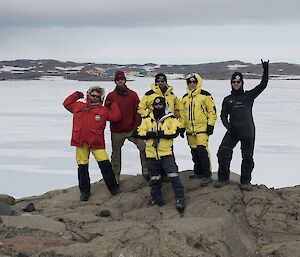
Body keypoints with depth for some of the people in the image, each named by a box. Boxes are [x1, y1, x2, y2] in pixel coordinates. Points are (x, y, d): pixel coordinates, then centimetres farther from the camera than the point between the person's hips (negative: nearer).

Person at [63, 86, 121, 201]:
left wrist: (113, 105, 4)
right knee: (82, 167, 5)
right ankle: (84, 191, 18)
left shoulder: (103, 111, 10)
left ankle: (113, 187, 7)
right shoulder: (79, 106, 15)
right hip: (81, 141, 2)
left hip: (96, 142, -2)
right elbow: (67, 104, 28)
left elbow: (115, 116, 4)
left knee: (105, 164, -8)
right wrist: (76, 95, 19)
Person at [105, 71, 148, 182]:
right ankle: (115, 176, 18)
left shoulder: (133, 95, 3)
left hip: (132, 130, 0)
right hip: (117, 132, 0)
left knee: (144, 147, -10)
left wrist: (136, 128, -5)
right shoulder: (111, 96, 2)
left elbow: (137, 112, 1)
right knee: (116, 154, 7)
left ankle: (146, 172, 1)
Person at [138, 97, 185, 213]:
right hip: (151, 153, 4)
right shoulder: (147, 119, 8)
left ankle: (180, 199, -8)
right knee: (154, 178, 14)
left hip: (166, 152, -3)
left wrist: (161, 133, -21)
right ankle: (157, 198, 27)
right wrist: (150, 134, -17)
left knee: (173, 176, -11)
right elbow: (141, 132, 1)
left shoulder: (170, 118, -1)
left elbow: (174, 132, -12)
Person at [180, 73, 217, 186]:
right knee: (194, 151, 12)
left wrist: (210, 125, -7)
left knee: (202, 150, -15)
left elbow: (212, 111, -3)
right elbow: (182, 113, 21)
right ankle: (198, 172, 25)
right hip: (190, 130, 6)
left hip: (202, 128, -6)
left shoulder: (205, 96, -4)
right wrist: (182, 127, 14)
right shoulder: (185, 98, 13)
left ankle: (207, 175, -12)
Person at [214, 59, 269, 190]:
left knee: (247, 157, 3)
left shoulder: (249, 96, 10)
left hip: (248, 131, -1)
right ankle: (223, 178, 3)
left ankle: (245, 181, 17)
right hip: (232, 131, 1)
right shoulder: (227, 99, 13)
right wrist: (228, 127, -7)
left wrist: (266, 71, -8)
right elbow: (223, 116, 11)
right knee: (223, 153, -12)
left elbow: (263, 85, 2)